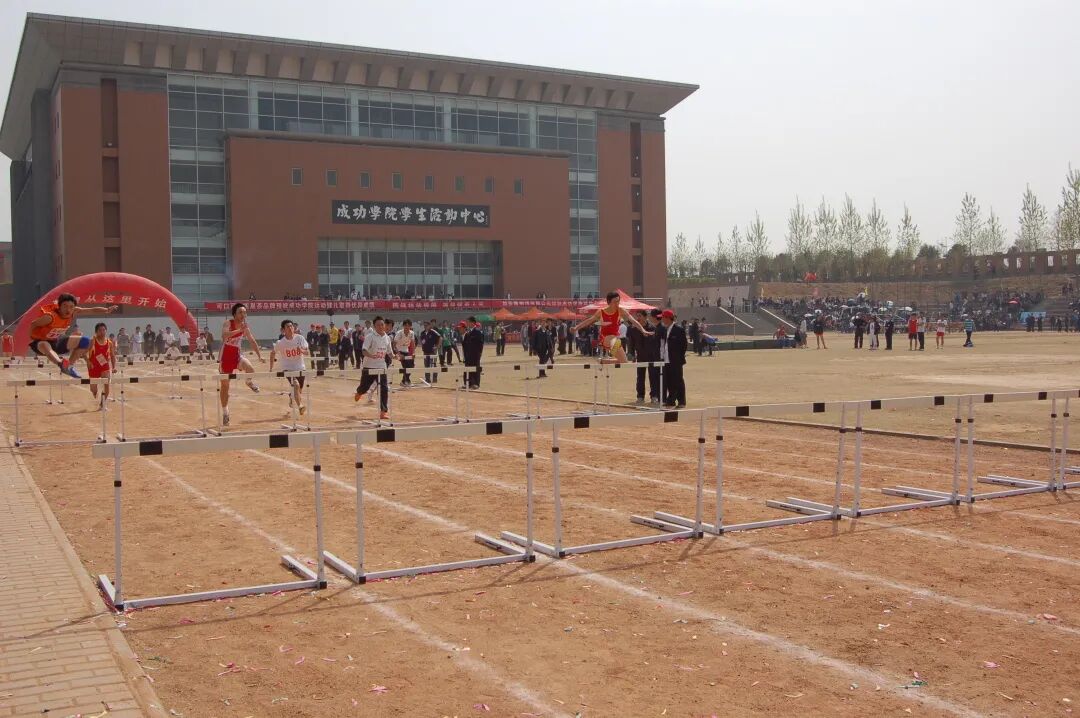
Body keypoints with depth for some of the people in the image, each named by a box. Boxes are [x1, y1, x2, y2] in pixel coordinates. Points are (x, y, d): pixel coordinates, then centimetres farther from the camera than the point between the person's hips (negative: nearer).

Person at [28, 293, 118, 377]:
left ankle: (68, 366, -1)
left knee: (84, 341, -2)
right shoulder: (50, 316, -31)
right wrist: (30, 339, -18)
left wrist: (107, 310, -26)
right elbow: (32, 324, -19)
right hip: (40, 341, -7)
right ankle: (60, 363, -67)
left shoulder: (74, 313, -14)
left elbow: (93, 310, -13)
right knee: (45, 346, -43)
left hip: (56, 340, 7)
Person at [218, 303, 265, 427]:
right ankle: (225, 413, 21)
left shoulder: (245, 326, -2)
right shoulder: (228, 323, -15)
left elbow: (252, 341, 10)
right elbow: (224, 335, -36)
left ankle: (249, 382, 6)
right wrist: (239, 330, -42)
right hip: (226, 357, -2)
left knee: (250, 369, -31)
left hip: (237, 356, 2)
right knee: (225, 386, 6)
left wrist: (259, 355, 6)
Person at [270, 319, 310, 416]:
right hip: (288, 368, -3)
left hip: (300, 368, 3)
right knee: (296, 385, -29)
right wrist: (271, 369, 8)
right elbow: (273, 353, 7)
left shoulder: (300, 338, -8)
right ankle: (300, 406, -34)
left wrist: (302, 350, -28)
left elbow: (308, 352, -5)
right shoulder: (280, 343, -11)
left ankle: (291, 401, 45)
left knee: (300, 391, 14)